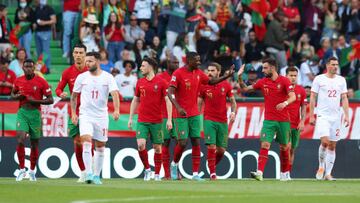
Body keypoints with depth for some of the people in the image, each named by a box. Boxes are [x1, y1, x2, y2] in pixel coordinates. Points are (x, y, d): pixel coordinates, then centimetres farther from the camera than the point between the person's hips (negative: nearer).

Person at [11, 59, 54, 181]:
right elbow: (12, 94, 19)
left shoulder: (41, 82, -6)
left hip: (35, 114, -1)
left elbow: (50, 100, -5)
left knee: (34, 143, 7)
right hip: (22, 113, 1)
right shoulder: (18, 81, 3)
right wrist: (17, 96, -5)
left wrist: (35, 101, -16)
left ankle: (32, 171, 23)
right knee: (20, 140, -17)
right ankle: (22, 169, -7)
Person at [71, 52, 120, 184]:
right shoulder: (81, 77, 3)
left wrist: (116, 110, -31)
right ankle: (88, 174, -23)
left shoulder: (108, 77, -3)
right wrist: (73, 113, 6)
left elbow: (114, 94, -15)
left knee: (100, 147, 8)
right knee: (86, 142, -19)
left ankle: (96, 175, 19)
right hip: (85, 115, -1)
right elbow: (74, 96, 13)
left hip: (101, 116, 1)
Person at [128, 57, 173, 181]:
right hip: (142, 121, 2)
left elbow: (168, 101, -3)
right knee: (141, 145, -14)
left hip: (157, 121, -2)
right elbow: (135, 101, 16)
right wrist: (130, 118, 11)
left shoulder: (161, 82, -4)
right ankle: (147, 169, 4)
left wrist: (169, 120, -9)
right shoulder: (140, 82, 8)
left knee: (157, 147, 4)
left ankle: (157, 174, 15)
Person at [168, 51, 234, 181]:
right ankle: (174, 164, 20)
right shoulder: (178, 73, -12)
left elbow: (211, 81, 22)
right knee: (182, 143, -9)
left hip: (195, 114, 6)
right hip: (181, 114, -6)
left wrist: (227, 76, 10)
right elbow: (170, 92, -18)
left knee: (196, 142, 0)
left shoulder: (199, 73, 7)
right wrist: (178, 108, -31)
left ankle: (195, 174, 2)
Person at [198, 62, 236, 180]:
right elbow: (199, 103, 6)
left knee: (222, 149, 3)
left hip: (223, 121, 2)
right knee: (212, 146, -13)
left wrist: (233, 112, -8)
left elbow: (233, 101, 11)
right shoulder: (204, 86, 0)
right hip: (209, 120, -2)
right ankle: (212, 173, -6)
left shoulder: (226, 85, 3)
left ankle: (212, 166, 28)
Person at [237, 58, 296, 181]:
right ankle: (259, 173, -25)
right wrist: (240, 77, 0)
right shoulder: (262, 82, 6)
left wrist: (285, 103, -36)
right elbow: (245, 89, 15)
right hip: (269, 120, 2)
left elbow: (293, 97, -16)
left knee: (284, 147, 10)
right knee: (265, 144, -14)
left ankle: (285, 173, 27)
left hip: (283, 120, -2)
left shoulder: (284, 81, -5)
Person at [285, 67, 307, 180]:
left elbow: (303, 108, 9)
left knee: (292, 150, 7)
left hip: (296, 125, 3)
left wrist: (302, 122, -2)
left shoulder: (301, 91, 6)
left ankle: (287, 174, 14)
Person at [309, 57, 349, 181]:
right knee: (325, 141, -19)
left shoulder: (341, 80, 10)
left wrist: (346, 115, 0)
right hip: (322, 116, -4)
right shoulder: (319, 79, 0)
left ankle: (328, 173, 8)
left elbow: (344, 98, 10)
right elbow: (313, 98, 1)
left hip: (336, 117, 4)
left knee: (332, 146, 3)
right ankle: (321, 167, 1)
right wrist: (311, 116, -4)